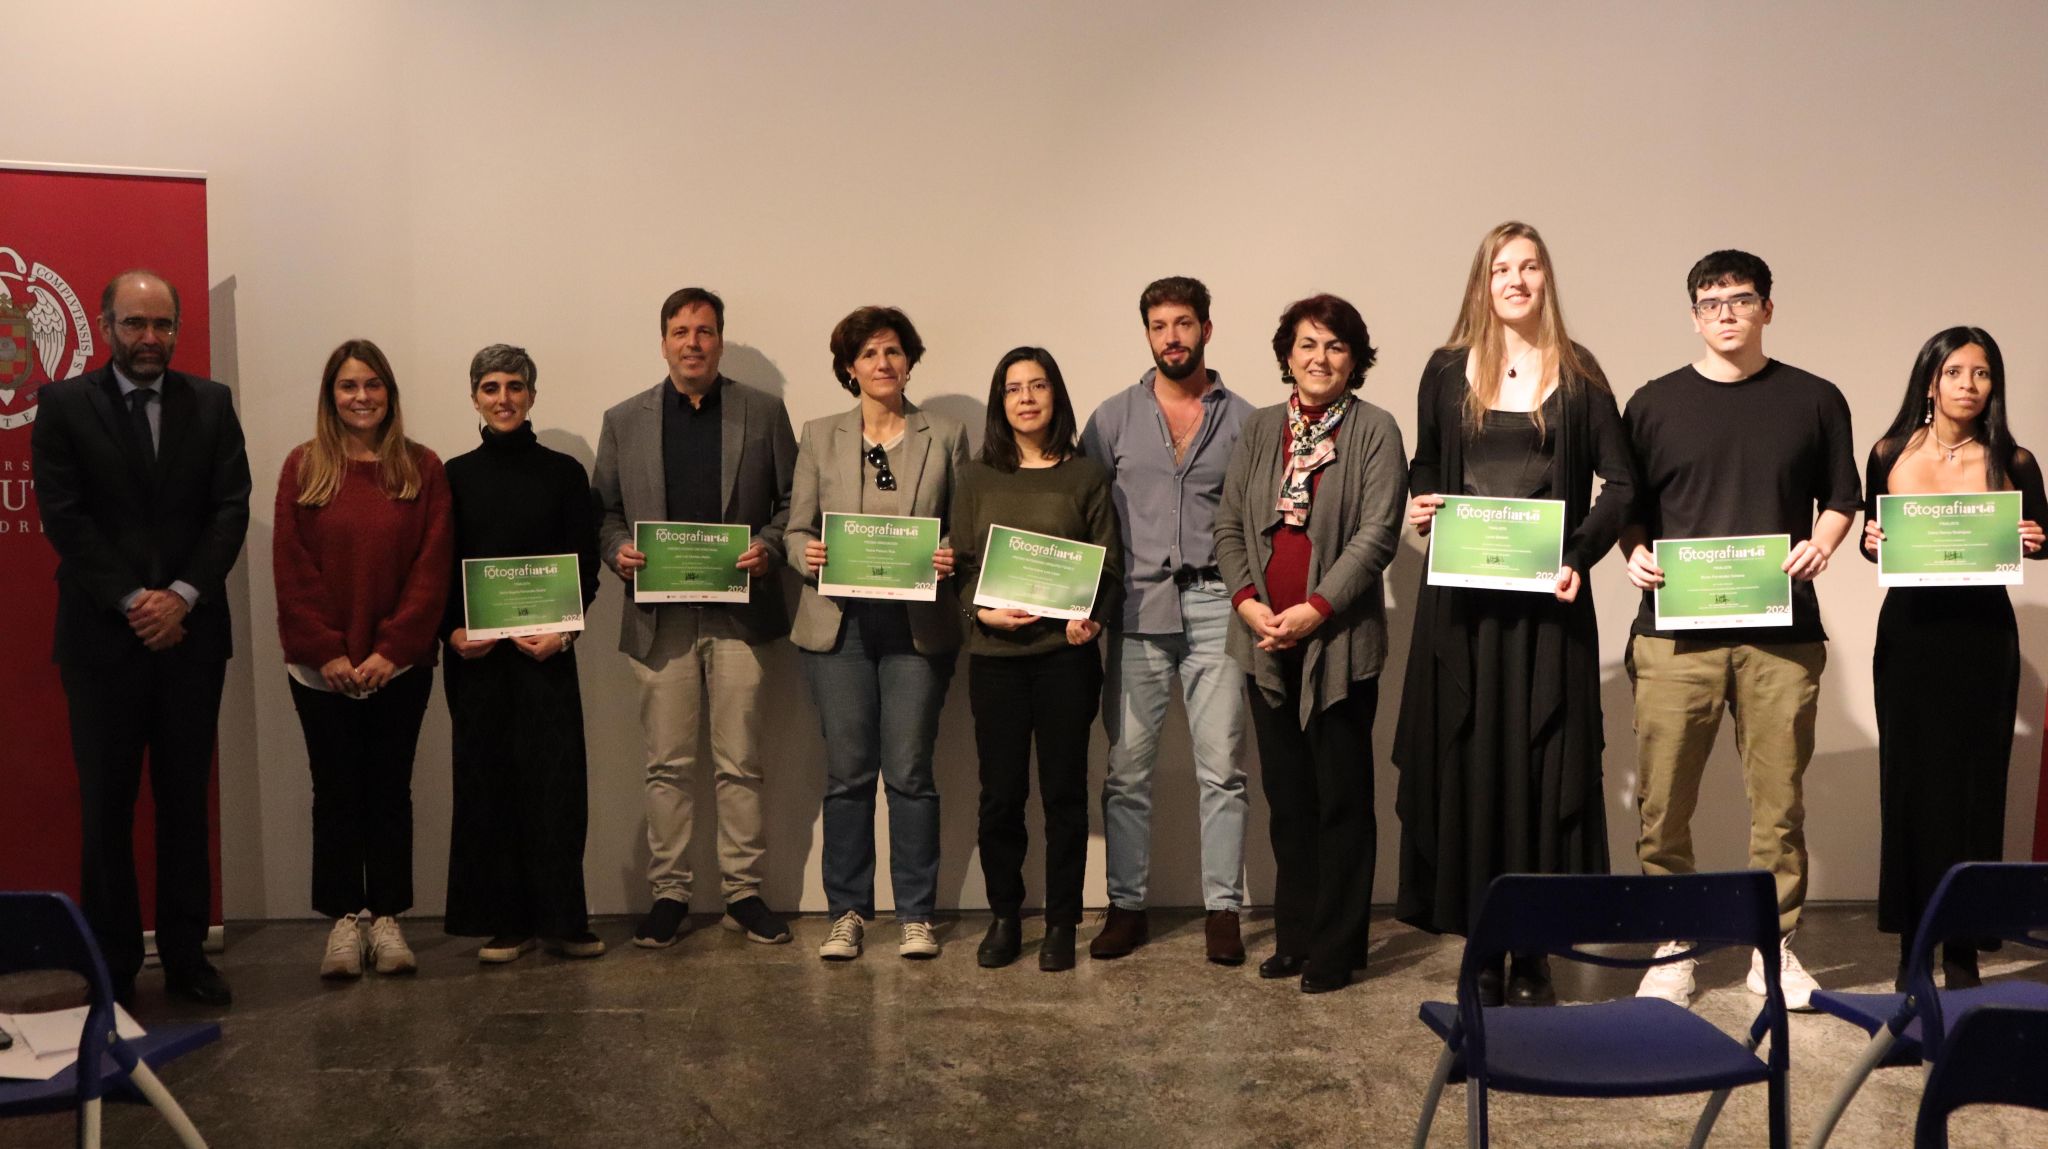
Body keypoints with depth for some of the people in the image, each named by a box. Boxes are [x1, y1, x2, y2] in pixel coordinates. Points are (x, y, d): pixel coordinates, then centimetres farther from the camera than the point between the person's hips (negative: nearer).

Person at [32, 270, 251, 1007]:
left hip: (191, 631, 2)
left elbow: (231, 509, 1)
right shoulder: (64, 406, 2)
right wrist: (131, 602, -13)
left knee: (186, 801, 7)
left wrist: (182, 595, -11)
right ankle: (113, 968, 13)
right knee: (107, 807, 4)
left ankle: (186, 955, 16)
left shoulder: (211, 403, 8)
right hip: (104, 635, -2)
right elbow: (64, 517, -5)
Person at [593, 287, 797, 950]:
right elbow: (604, 511, 13)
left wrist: (769, 547, -10)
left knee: (740, 764, 3)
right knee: (667, 765, 4)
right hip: (660, 615, 1)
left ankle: (743, 893, 13)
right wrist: (616, 551, -6)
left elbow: (793, 500, 7)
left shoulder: (763, 412, 8)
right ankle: (669, 894, 13)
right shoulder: (624, 421, 11)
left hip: (739, 612, -1)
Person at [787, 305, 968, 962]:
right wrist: (808, 555, -12)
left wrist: (951, 558, -13)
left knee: (910, 772, 0)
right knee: (847, 772, 3)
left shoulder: (945, 437, 8)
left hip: (917, 627, -1)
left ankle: (916, 915, 11)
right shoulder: (820, 438, 10)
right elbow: (798, 527, 9)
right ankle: (848, 913, 14)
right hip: (838, 624, 1)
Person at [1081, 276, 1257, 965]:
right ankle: (1126, 907, 13)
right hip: (1137, 609, 1)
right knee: (1127, 768, 3)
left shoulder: (1243, 420, 7)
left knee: (1221, 769, 0)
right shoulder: (1114, 418, 9)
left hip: (1215, 608, -1)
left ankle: (1223, 910, 9)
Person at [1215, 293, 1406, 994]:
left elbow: (1377, 534, -11)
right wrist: (1248, 601, -6)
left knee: (1341, 799, 2)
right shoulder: (1260, 429, 12)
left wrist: (1316, 610, -18)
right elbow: (1230, 524, 9)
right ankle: (1294, 937, 24)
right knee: (1287, 798, 13)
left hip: (1338, 640, -5)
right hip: (1265, 641, 5)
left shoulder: (1374, 431, -3)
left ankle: (1336, 949, 12)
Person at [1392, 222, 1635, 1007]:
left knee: (1542, 767, 1)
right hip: (1463, 599, 1)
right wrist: (1420, 506, -4)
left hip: (1547, 599, -1)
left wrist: (1581, 557, -11)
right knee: (1466, 765, 2)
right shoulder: (1447, 372, 8)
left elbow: (1618, 485, 4)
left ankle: (1534, 953, 11)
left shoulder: (1577, 376, 5)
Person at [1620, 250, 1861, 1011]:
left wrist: (1821, 545, -4)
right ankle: (1671, 948, 13)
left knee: (1779, 797, 4)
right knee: (1664, 799, 0)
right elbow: (1627, 507, 11)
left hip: (1782, 633, 1)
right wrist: (1636, 554, -8)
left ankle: (1774, 946, 18)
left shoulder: (1814, 400, 10)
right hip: (1675, 629, 0)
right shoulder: (1654, 404, 9)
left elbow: (1841, 497, 15)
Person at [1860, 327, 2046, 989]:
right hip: (1909, 633, 1)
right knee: (1908, 782, 4)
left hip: (1982, 636, -1)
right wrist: (1870, 543, -9)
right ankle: (1912, 945, 15)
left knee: (1974, 786, 2)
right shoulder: (1890, 455, 3)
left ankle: (1962, 950, 11)